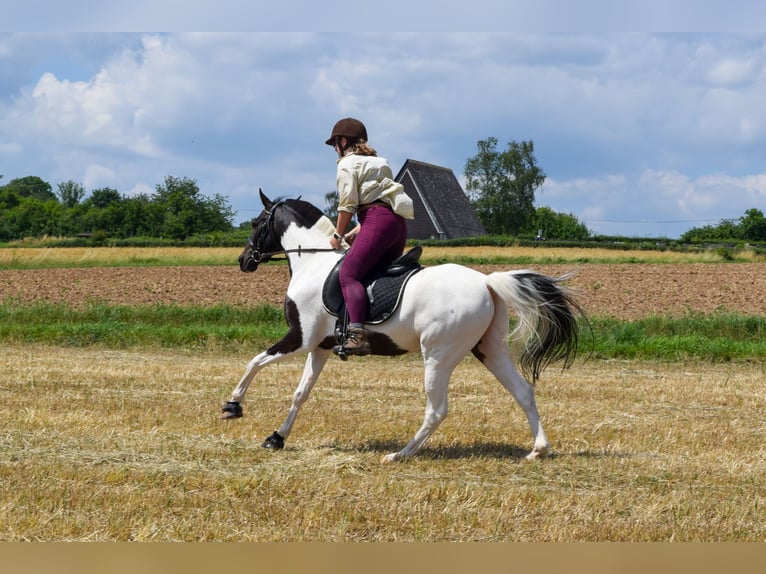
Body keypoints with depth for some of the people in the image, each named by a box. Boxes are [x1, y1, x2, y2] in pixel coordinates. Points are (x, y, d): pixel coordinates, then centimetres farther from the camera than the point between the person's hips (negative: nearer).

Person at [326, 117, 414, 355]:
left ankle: (357, 335, -36)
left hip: (378, 221, -9)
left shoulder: (348, 163, 4)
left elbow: (348, 204, -5)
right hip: (398, 222, 9)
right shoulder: (379, 162, 30)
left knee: (348, 274, -18)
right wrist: (356, 232, 25)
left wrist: (338, 235, 5)